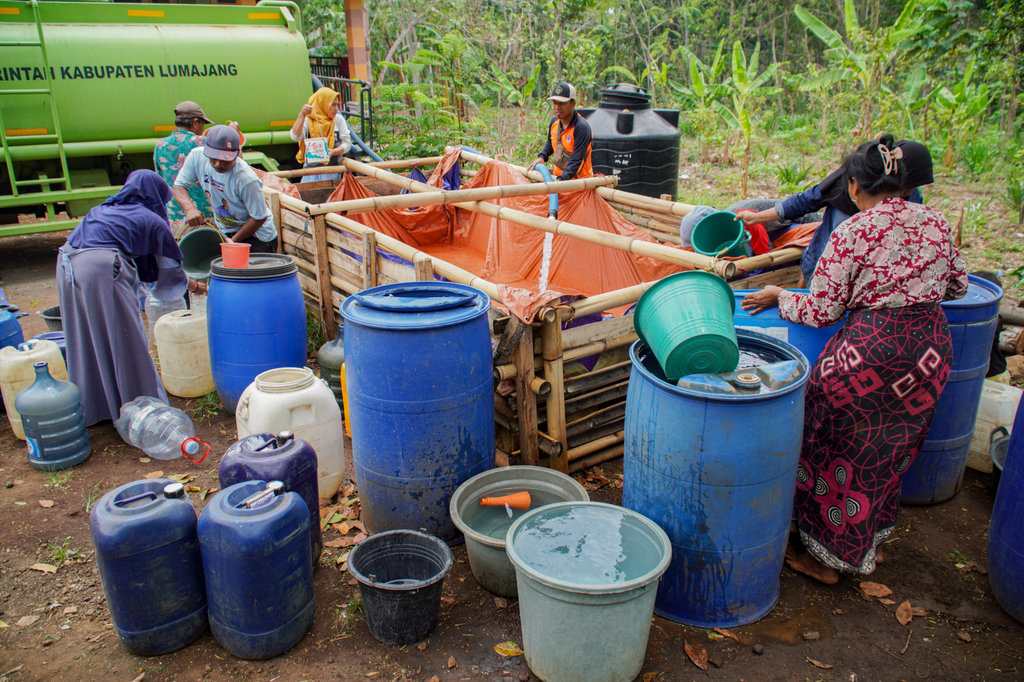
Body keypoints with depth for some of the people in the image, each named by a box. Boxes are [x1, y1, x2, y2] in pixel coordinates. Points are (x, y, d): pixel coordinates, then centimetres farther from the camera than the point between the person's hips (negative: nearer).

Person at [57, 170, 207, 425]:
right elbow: (170, 269, 17)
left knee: (85, 340, 17)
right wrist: (193, 286, 35)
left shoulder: (104, 210, 27)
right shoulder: (152, 221, 9)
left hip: (67, 264, 7)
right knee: (124, 339, 5)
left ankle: (91, 408, 29)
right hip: (101, 268, -7)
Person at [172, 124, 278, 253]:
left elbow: (259, 217, -20)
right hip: (224, 232, 6)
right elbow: (179, 185, -4)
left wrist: (233, 241, -15)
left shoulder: (247, 179, -31)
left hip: (258, 235, -5)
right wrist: (190, 209, -26)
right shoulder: (197, 156, -14)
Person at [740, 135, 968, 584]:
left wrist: (779, 296, 7)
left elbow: (820, 311, -9)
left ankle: (828, 558, 21)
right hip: (932, 346, 6)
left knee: (840, 453, 10)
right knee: (889, 454, 22)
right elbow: (957, 286, 21)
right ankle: (870, 541, 38)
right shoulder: (935, 222, 7)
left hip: (872, 349, -6)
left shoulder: (853, 231, -10)